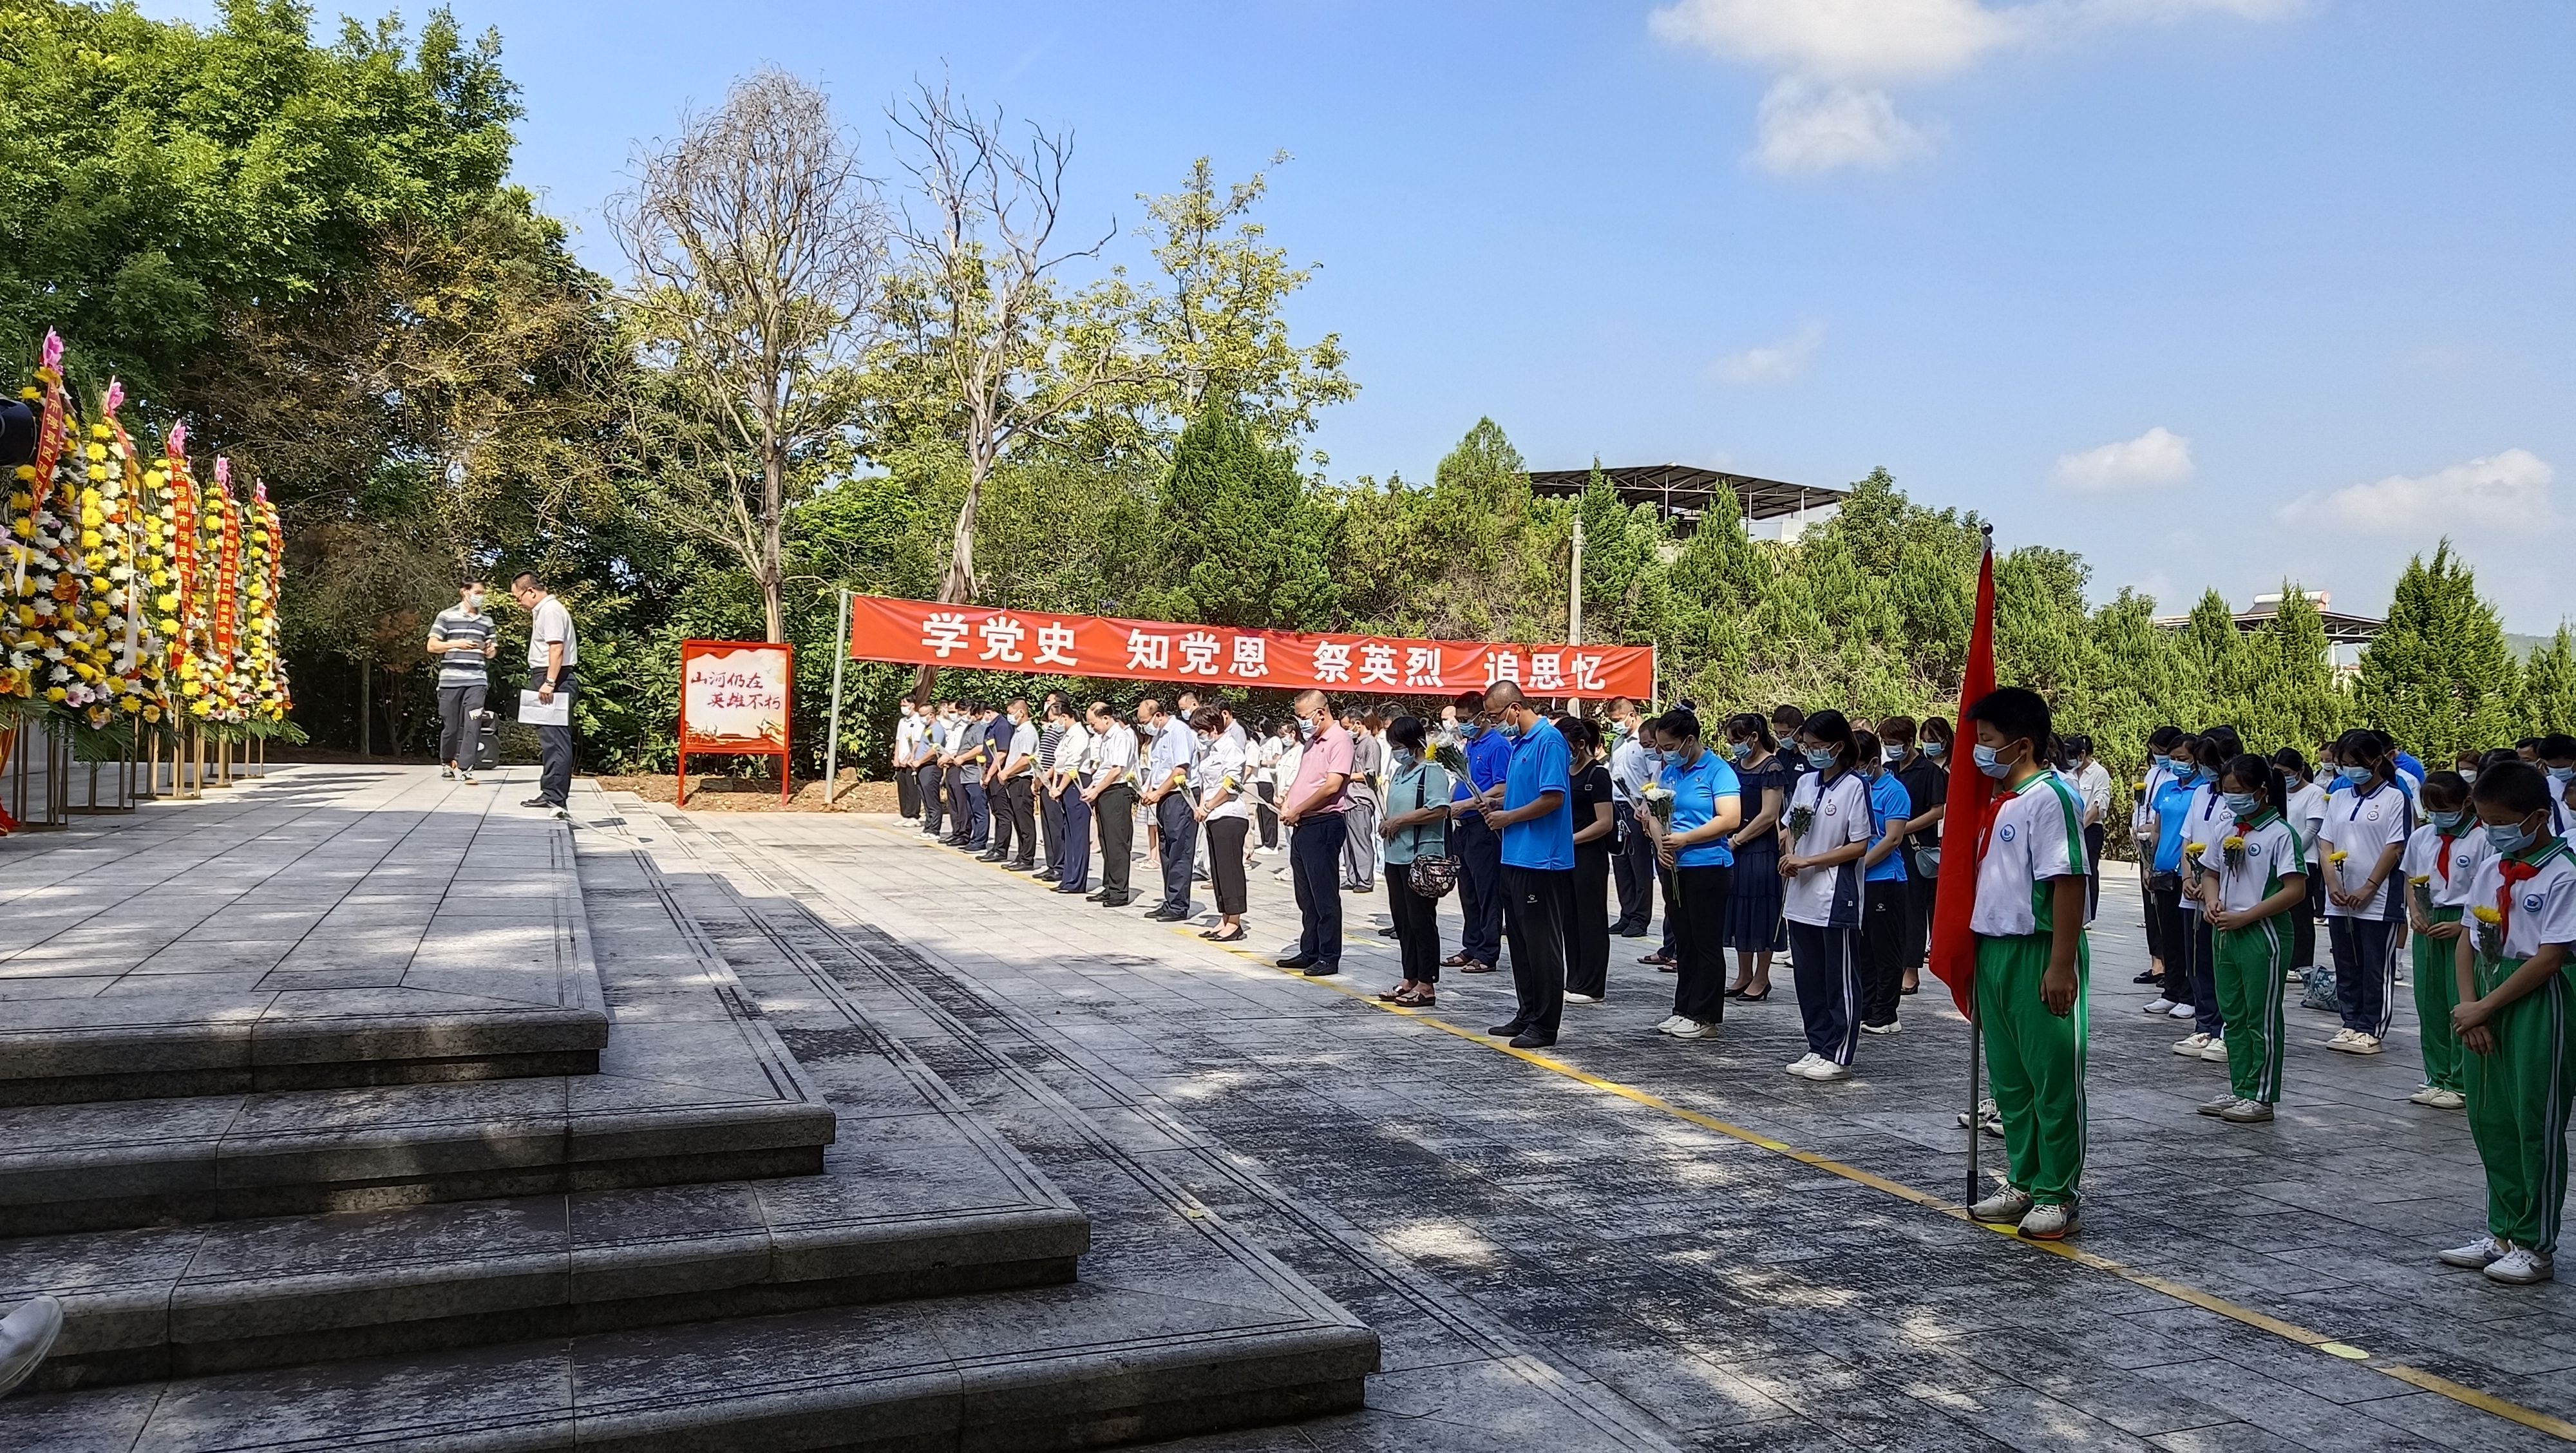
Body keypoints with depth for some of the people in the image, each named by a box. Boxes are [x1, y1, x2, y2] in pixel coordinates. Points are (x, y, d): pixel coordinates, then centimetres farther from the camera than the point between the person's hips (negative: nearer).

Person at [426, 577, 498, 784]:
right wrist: (456, 644, -14)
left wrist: (492, 648, -4)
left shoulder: (486, 621, 13)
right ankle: (447, 763, 27)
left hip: (476, 681, 2)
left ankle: (465, 768, -10)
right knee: (450, 726, 6)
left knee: (471, 726, -9)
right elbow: (432, 646, 0)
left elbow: (490, 653, 20)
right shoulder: (447, 616, 2)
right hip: (451, 680, -2)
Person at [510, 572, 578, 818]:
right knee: (549, 739, 15)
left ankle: (556, 799, -18)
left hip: (555, 681, -11)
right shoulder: (542, 610, 22)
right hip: (548, 680, 11)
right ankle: (550, 793, 23)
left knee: (555, 739, -14)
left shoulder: (551, 610, -11)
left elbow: (557, 648, -21)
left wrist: (549, 682, -25)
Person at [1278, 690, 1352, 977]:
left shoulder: (1339, 739, -11)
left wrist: (1297, 811, -12)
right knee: (1306, 896, 14)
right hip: (1301, 825, 9)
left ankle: (1329, 957, 2)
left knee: (1325, 895, -4)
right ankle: (1309, 952, 22)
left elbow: (1332, 786, -20)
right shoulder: (1311, 741, 18)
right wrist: (1287, 806, 3)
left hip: (1323, 824, -9)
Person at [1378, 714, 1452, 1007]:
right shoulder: (1399, 772, 17)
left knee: (1421, 921, -3)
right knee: (1402, 920, 12)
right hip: (1396, 857, 9)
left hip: (1422, 858, -9)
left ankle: (1427, 986, 3)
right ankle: (1410, 980, 21)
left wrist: (1399, 821, -16)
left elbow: (1438, 810, -22)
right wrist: (1387, 825, 5)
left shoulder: (1432, 771, -10)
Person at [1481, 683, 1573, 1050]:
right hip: (1516, 856, 10)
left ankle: (1545, 1025, 5)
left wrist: (1509, 817, -12)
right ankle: (1526, 1015, 25)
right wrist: (1497, 804, 8)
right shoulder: (1519, 742, 15)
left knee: (1542, 944, -2)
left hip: (1541, 859, -10)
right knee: (1520, 941, 15)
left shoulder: (1549, 740, -15)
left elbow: (1554, 798, -21)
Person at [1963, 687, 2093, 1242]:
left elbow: (2068, 882, -19)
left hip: (2039, 955, -9)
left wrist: (2062, 965, -22)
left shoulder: (2049, 798, -15)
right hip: (1995, 951, 9)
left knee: (2053, 1080, 2)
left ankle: (2060, 1196, 13)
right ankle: (2024, 1183, 27)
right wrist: (1978, 953, 19)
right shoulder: (2001, 803, 13)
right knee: (2009, 1079, 16)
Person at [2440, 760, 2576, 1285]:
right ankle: (2503, 1233, 26)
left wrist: (2484, 1007, -14)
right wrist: (2468, 1006, -2)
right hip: (2485, 1005, 7)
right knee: (2489, 1120, 13)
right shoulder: (2490, 869, 8)